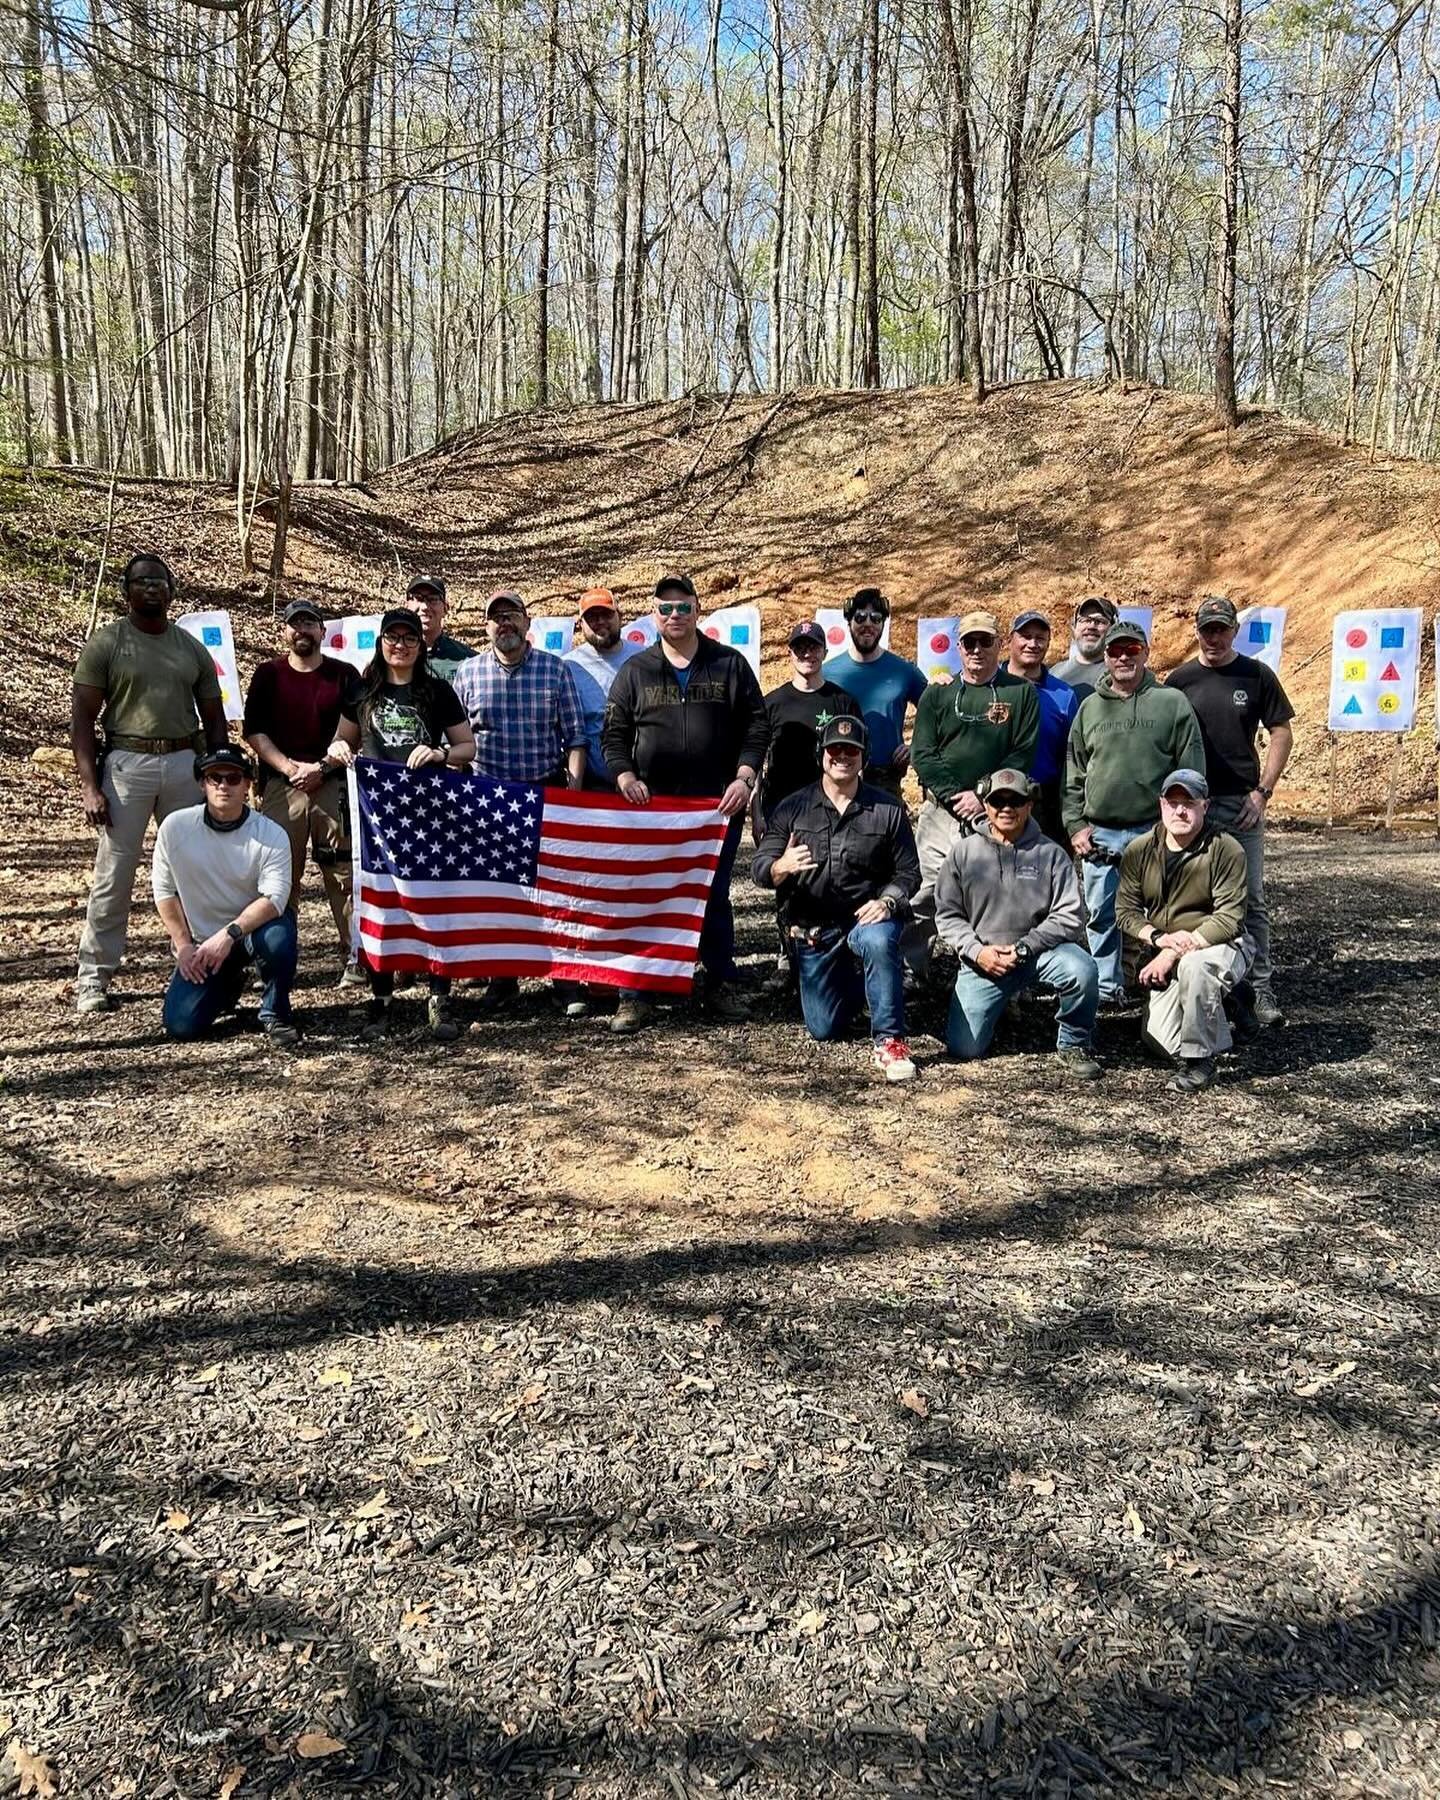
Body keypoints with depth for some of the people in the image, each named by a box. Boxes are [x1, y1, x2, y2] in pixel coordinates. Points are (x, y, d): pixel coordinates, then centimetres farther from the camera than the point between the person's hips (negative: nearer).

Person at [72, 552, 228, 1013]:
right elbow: (83, 719, -2)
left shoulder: (192, 647, 12)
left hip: (185, 763, 3)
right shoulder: (105, 643, 2)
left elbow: (214, 719, 15)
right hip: (126, 763, -3)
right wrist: (90, 786, -10)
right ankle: (93, 979, 4)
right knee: (113, 875, -3)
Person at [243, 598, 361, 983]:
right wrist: (291, 767, -8)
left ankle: (355, 958, -4)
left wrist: (322, 768, -8)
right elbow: (253, 731, 4)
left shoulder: (344, 675, 9)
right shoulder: (268, 674, 11)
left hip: (335, 784, -1)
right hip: (281, 785, 1)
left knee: (344, 873, -5)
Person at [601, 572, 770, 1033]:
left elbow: (755, 725, 5)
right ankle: (634, 993, 8)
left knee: (715, 896, 9)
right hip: (652, 805, 0)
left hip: (718, 804, 0)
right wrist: (624, 775, -9)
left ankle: (721, 985, 22)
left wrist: (745, 776, -7)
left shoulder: (730, 665, 7)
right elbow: (613, 732, 8)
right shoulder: (635, 670, 8)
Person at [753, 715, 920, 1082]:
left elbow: (908, 871, 1)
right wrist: (782, 866, -29)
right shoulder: (792, 808, -1)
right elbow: (760, 869, -6)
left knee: (878, 941, -39)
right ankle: (851, 982, 39)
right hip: (812, 928, 2)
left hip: (867, 917, -2)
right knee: (824, 1030, 4)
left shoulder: (887, 809, -1)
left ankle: (889, 1040, -23)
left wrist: (886, 901, -20)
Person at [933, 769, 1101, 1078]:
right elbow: (947, 913, 3)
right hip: (982, 959, 1)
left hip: (1039, 951, -1)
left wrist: (1022, 949, -17)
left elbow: (1069, 917, -8)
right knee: (964, 1048, -9)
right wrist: (977, 952, -13)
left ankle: (1074, 1045, -5)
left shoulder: (1050, 853, -2)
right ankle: (1000, 1005, 27)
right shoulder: (964, 851, 2)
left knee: (1082, 969, -34)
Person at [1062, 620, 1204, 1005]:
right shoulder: (1089, 707, 11)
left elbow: (1192, 772, 1)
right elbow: (1073, 776, 13)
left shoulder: (1172, 703, 3)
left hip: (1156, 832, -3)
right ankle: (1107, 988, 19)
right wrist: (1076, 825, 4)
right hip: (1099, 834, 3)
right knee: (1101, 915, 8)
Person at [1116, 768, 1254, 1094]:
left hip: (1220, 946, -4)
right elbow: (1125, 910, -1)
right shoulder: (1139, 851, -2)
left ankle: (1199, 1059, -18)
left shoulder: (1226, 851, -15)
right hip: (1162, 956, 5)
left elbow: (1229, 919, -19)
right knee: (1160, 1039, -8)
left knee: (1194, 966, -40)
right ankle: (1222, 996, 25)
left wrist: (1176, 952, -25)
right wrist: (1160, 939, -20)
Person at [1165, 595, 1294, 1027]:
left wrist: (1262, 791, -5)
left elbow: (1282, 733, 3)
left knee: (1251, 901, 2)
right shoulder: (1179, 680, 4)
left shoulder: (1257, 676, 2)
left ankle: (1260, 988, 8)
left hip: (1243, 804, -1)